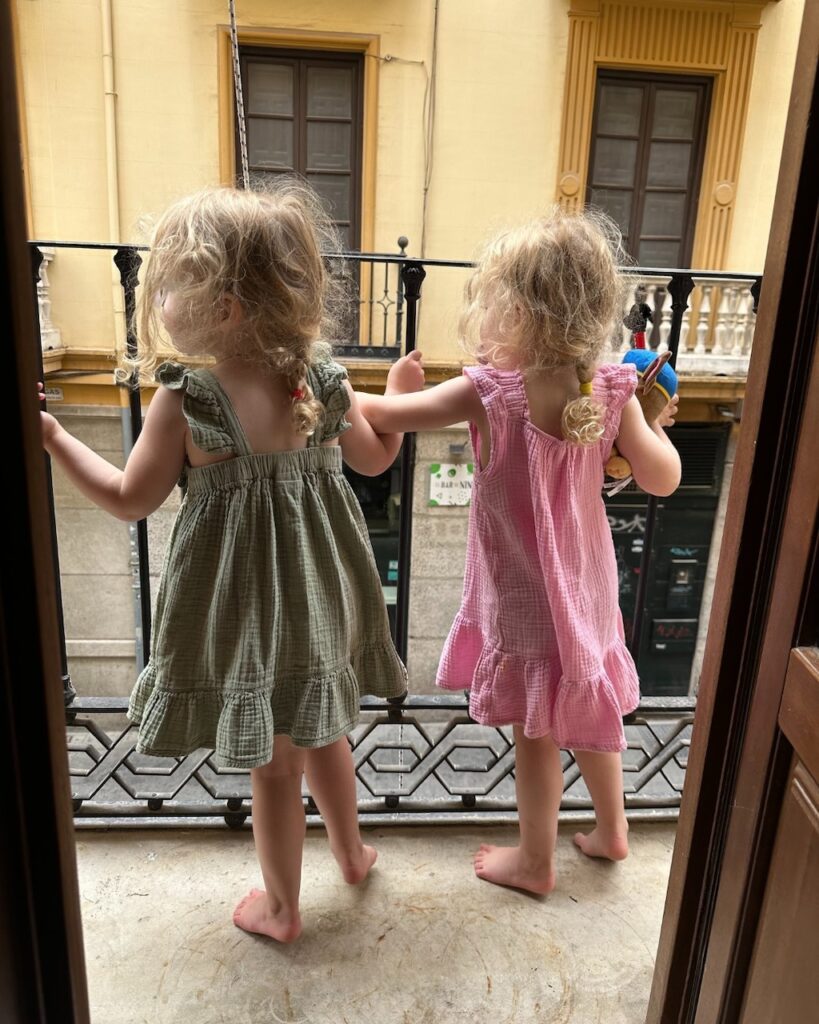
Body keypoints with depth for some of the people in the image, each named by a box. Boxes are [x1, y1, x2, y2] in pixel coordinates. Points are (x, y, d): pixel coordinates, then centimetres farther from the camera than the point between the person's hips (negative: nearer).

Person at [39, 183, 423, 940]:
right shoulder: (324, 381, -10)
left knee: (272, 764, 15)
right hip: (317, 593, 4)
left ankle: (281, 908, 38)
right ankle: (352, 851, 49)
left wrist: (51, 434, -2)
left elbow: (129, 499, -11)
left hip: (244, 607, -4)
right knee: (321, 734, 28)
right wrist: (400, 396, 21)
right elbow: (376, 458, 5)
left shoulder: (184, 400, -22)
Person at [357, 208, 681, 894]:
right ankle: (611, 831, 47)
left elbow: (384, 414, -17)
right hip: (586, 585, 5)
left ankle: (536, 861, 35)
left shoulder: (490, 393, -25)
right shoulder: (612, 390, -12)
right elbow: (662, 479, -6)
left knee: (536, 731, 13)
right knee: (588, 712, 26)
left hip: (524, 596, -5)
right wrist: (653, 421, 10)